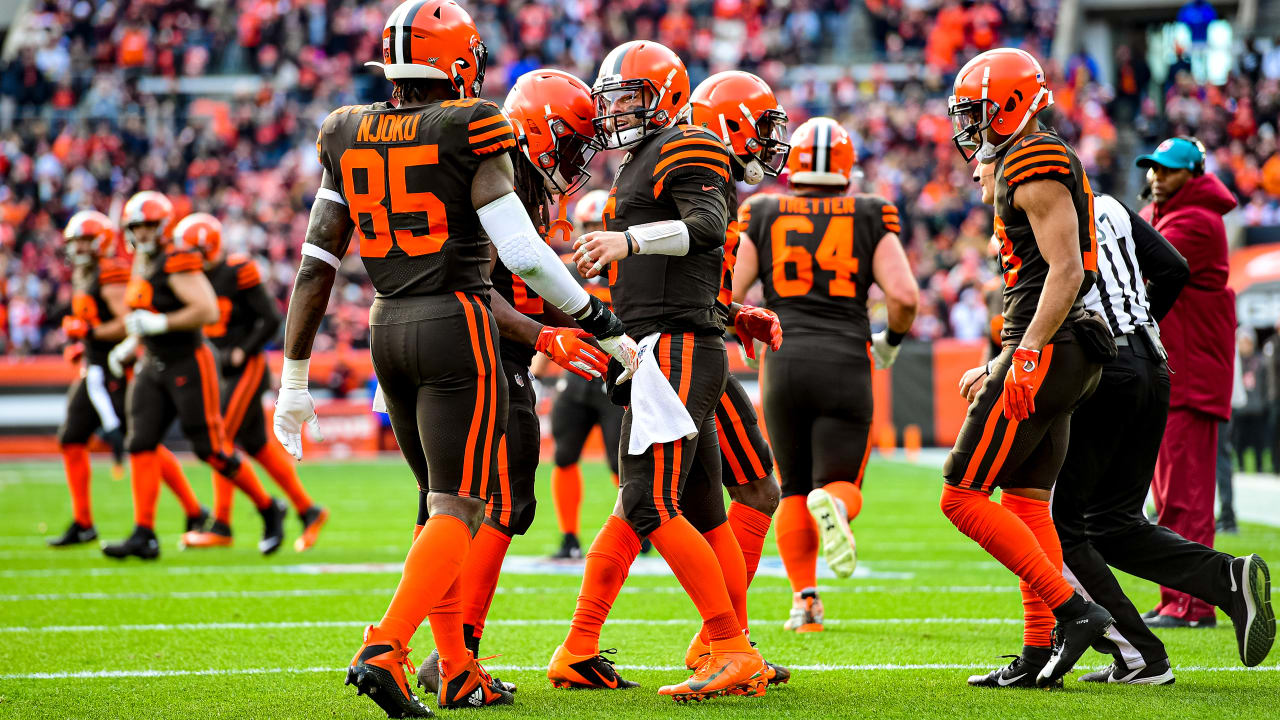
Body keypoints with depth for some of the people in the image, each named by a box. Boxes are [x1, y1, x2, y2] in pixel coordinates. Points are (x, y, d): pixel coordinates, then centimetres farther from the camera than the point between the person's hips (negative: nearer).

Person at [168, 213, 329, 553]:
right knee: (257, 445, 10)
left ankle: (221, 526, -7)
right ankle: (308, 511, 19)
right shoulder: (198, 278, 8)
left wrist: (241, 353, -16)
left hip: (247, 369, -8)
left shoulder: (237, 273, -15)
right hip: (227, 371, 8)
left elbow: (272, 319, -14)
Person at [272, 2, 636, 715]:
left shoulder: (350, 137, 7)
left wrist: (295, 378, 13)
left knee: (443, 499, 18)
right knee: (457, 508, -5)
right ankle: (384, 650, -23)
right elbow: (523, 253, -14)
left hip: (388, 330, 6)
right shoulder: (469, 131, -9)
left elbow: (315, 266, 7)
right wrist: (605, 327, -4)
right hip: (457, 326, -6)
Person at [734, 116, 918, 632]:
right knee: (842, 487, 7)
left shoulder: (762, 217, 7)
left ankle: (804, 600, 3)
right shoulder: (870, 219, 6)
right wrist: (891, 342, 15)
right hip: (846, 364, -1)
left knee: (794, 490, 16)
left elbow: (726, 296, 0)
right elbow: (904, 295, -4)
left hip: (784, 363, 1)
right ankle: (833, 502, -30)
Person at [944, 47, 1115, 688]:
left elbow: (1065, 270, -21)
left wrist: (1027, 356, -25)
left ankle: (1073, 611, -12)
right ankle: (1040, 654, 12)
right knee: (1027, 502, 12)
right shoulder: (1025, 165, 19)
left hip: (1046, 352, -10)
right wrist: (1001, 367, 26)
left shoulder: (1035, 165, -12)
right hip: (1064, 354, 10)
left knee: (963, 496, -8)